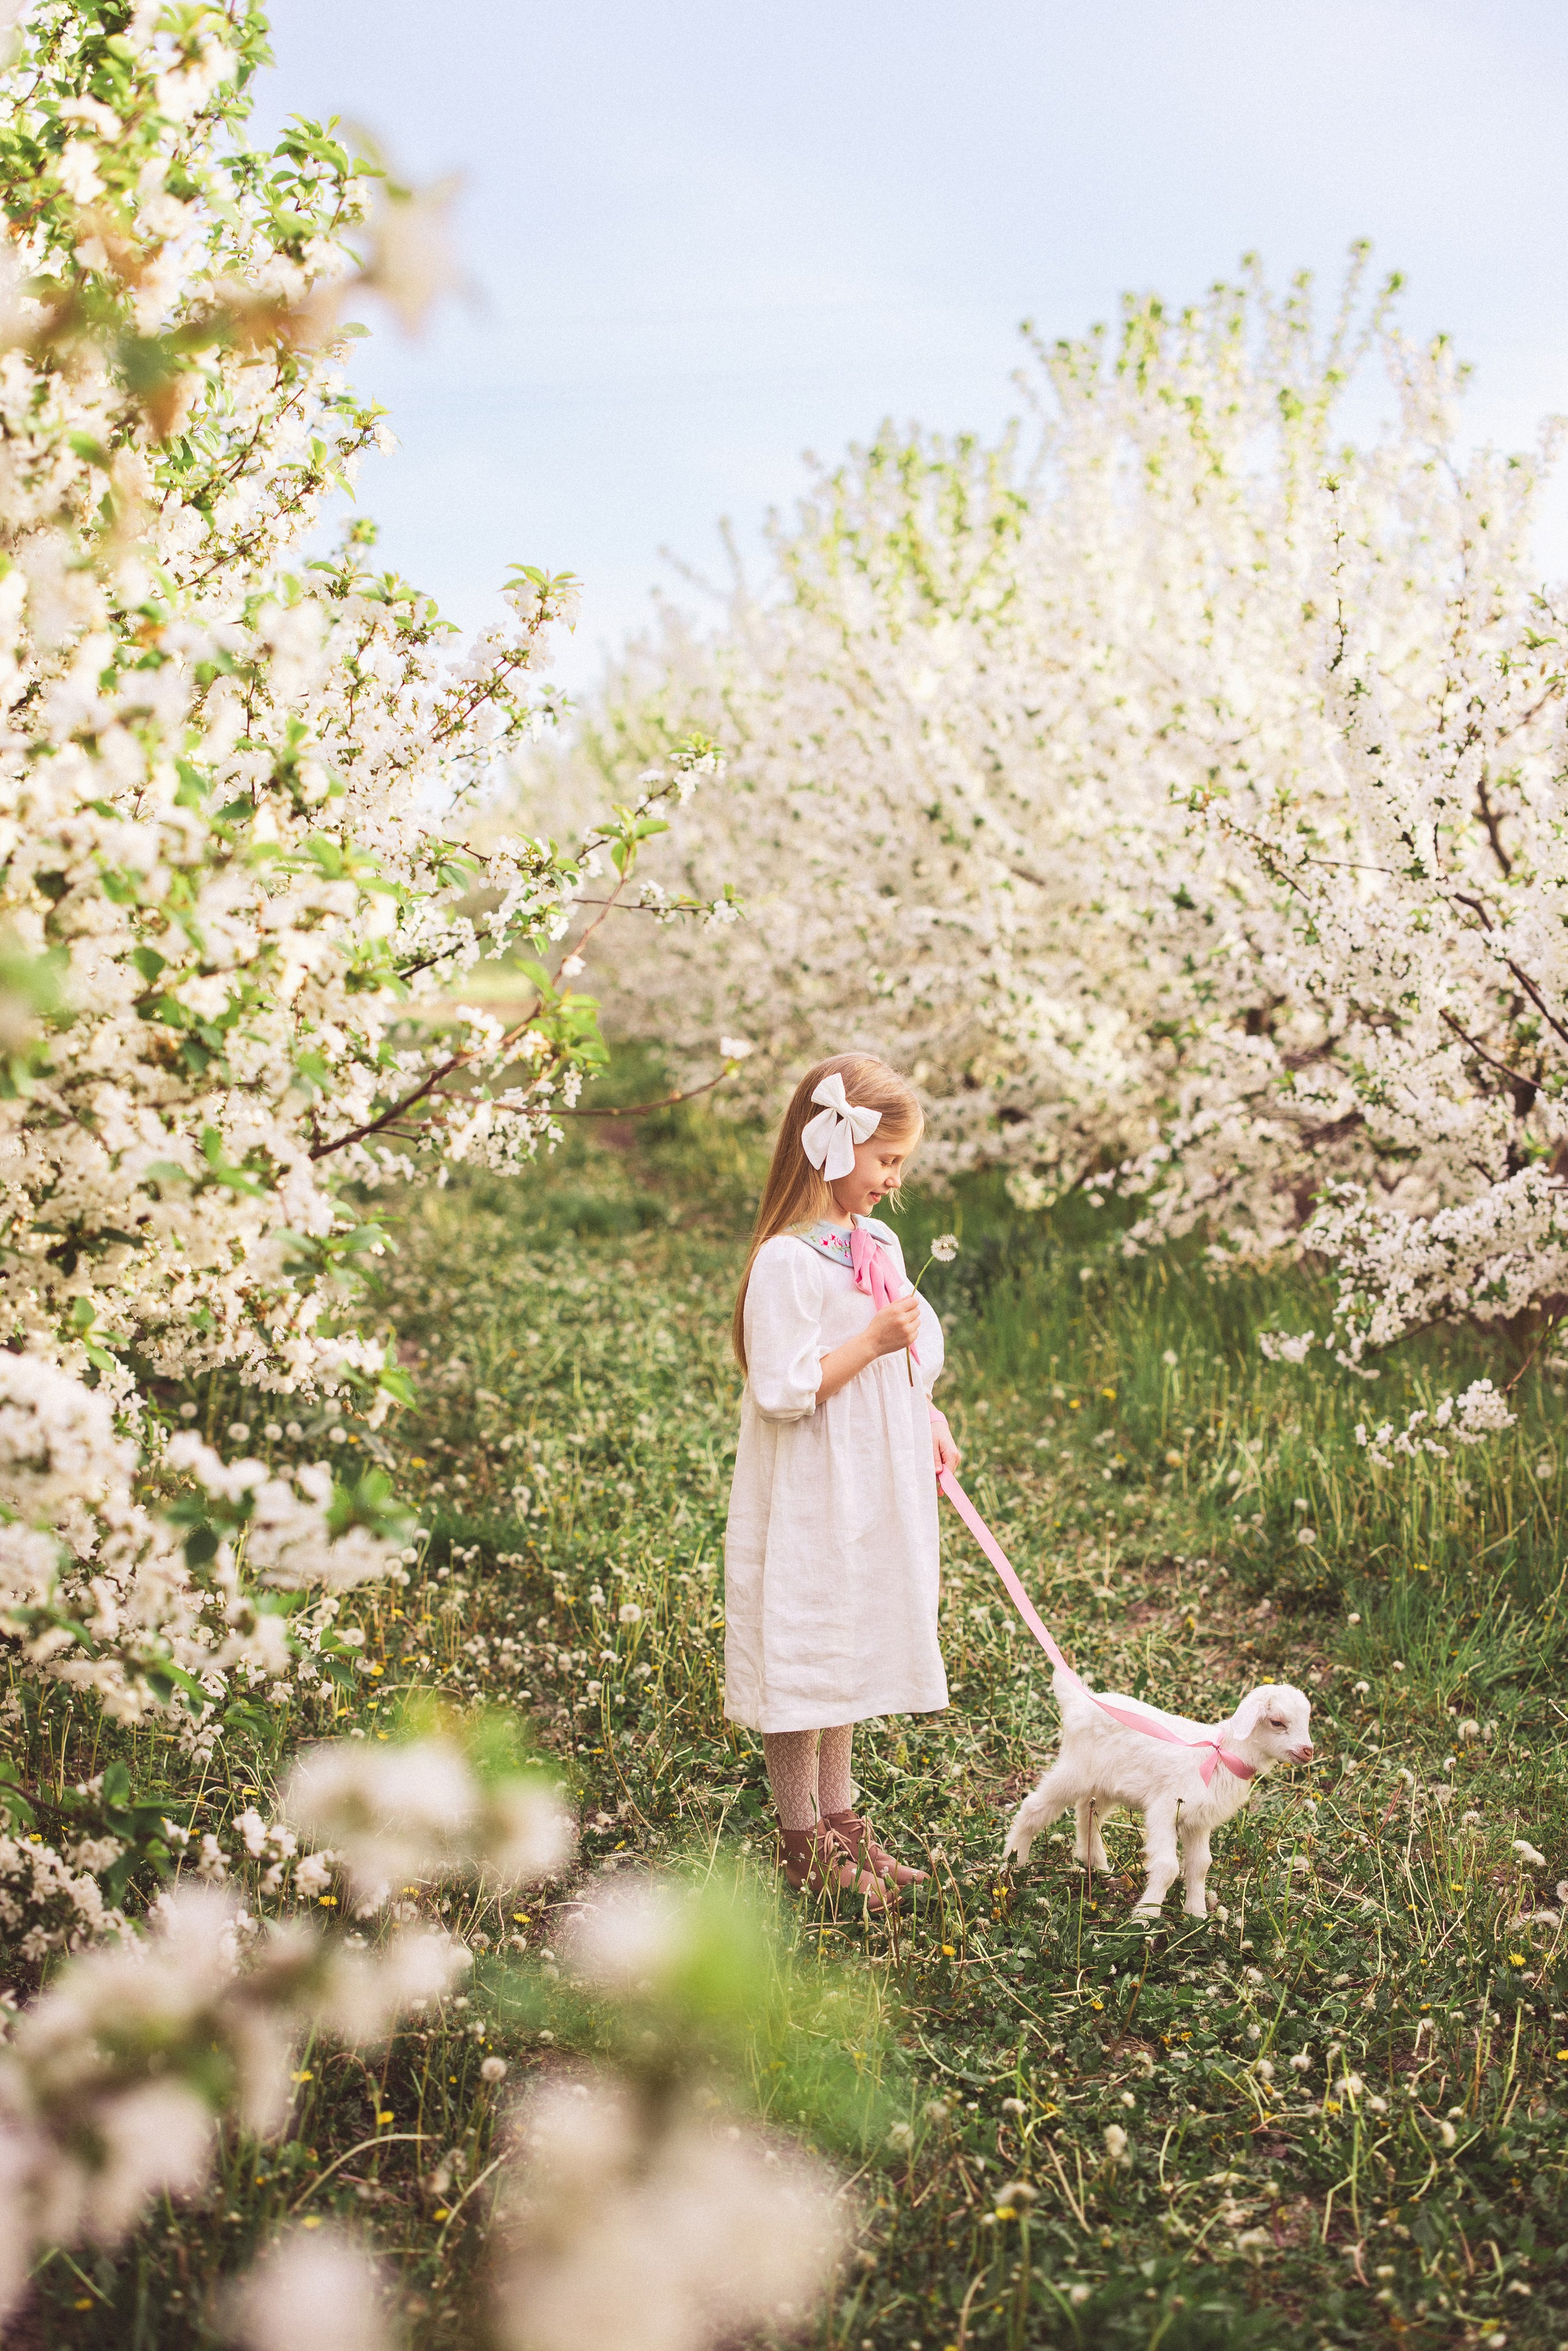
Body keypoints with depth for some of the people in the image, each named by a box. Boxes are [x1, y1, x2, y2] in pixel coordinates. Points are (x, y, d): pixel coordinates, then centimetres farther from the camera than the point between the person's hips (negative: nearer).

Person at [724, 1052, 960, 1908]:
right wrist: (873, 1343, -25)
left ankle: (838, 1821, 32)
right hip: (807, 1506, -8)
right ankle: (802, 1844, 19)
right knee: (803, 1661, 5)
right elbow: (782, 1390, -25)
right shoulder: (789, 1262, -21)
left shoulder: (879, 1243, 6)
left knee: (850, 1659, 19)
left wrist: (926, 1420, 6)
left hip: (873, 1496, 9)